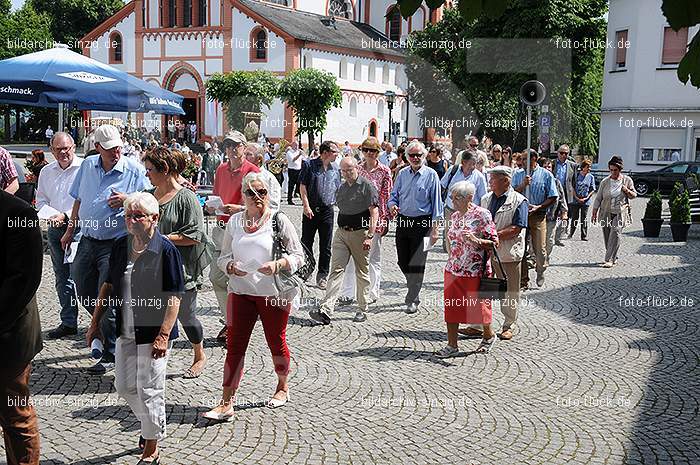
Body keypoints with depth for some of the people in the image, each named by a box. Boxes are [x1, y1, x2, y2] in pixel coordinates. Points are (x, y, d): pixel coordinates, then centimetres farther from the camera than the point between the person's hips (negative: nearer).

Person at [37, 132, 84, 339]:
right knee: (62, 277, 10)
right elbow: (41, 200, 21)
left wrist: (65, 215, -20)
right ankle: (68, 322, 19)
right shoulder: (47, 172, 13)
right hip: (55, 229, 6)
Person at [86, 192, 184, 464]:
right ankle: (151, 426, 39)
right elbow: (109, 286, 14)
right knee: (124, 386, 14)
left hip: (154, 332, -6)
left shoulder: (165, 250, -15)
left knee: (149, 390, 1)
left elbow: (174, 297, -16)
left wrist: (163, 335, -20)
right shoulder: (120, 246, 4)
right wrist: (95, 323, 13)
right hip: (126, 330, 7)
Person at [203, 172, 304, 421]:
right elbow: (224, 256, 11)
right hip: (241, 292, 3)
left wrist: (277, 265, -22)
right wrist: (230, 266, -12)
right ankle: (226, 403, 2)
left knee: (276, 342, 11)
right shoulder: (234, 221, 7)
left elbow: (298, 255, -4)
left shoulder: (279, 220, -5)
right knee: (234, 345, -1)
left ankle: (282, 387, 36)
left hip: (274, 293, -3)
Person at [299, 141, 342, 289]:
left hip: (327, 210, 3)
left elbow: (338, 192, 16)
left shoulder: (335, 171, 11)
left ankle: (322, 276, 15)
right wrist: (306, 206, -13)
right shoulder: (309, 165, -1)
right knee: (306, 243, 4)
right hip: (311, 210, -3)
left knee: (326, 246, 5)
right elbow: (303, 186, -5)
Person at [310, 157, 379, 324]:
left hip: (359, 233, -5)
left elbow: (374, 213, -11)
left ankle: (362, 310, 17)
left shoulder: (367, 186, -6)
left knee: (362, 272, 6)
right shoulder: (341, 188, 14)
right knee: (336, 270, -5)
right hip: (341, 232, 5)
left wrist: (370, 236, -18)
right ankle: (325, 310, -13)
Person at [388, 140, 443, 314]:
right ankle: (414, 288, 33)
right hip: (403, 221, 5)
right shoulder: (402, 174, 9)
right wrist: (392, 205, -8)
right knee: (402, 262, 9)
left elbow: (436, 202, -3)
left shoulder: (431, 175, -4)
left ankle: (412, 300, 7)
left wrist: (435, 228, -6)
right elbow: (394, 194, 16)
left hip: (422, 223, -5)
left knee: (416, 263, -3)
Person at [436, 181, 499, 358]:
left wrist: (476, 240, -27)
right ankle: (452, 345, 14)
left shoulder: (482, 215, -11)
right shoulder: (454, 216, 9)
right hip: (453, 269, 6)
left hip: (475, 270, -6)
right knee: (451, 307, 5)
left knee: (477, 306, 8)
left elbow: (494, 242, -12)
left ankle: (489, 335, 34)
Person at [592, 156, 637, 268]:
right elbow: (598, 198, 7)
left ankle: (610, 260, -18)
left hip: (620, 213, -2)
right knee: (607, 236, 5)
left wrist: (627, 191, -9)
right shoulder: (605, 182, 4)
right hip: (606, 213, 2)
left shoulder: (627, 180, 3)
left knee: (615, 234, -16)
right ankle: (613, 257, 23)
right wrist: (594, 213, 2)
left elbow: (634, 195, 12)